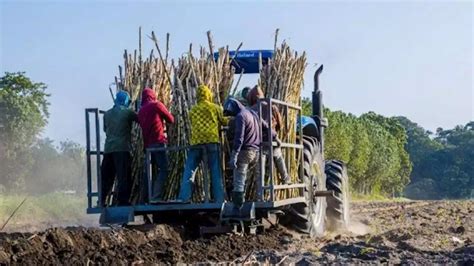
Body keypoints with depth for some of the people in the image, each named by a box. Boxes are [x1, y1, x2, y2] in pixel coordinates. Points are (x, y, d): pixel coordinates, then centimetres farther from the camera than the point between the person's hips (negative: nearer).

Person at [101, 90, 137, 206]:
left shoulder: (107, 114, 14)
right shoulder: (127, 112, -2)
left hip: (108, 149, 6)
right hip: (122, 148, -6)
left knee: (106, 175, 10)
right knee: (124, 176, -5)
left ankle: (101, 201, 10)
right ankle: (122, 200, -10)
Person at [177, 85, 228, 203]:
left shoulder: (193, 110, 15)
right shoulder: (215, 108, 8)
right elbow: (224, 121, 18)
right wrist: (230, 119, 39)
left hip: (196, 143, 2)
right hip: (212, 141, -2)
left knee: (189, 171, 3)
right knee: (215, 172, 2)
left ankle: (183, 197, -5)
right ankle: (219, 199, -1)